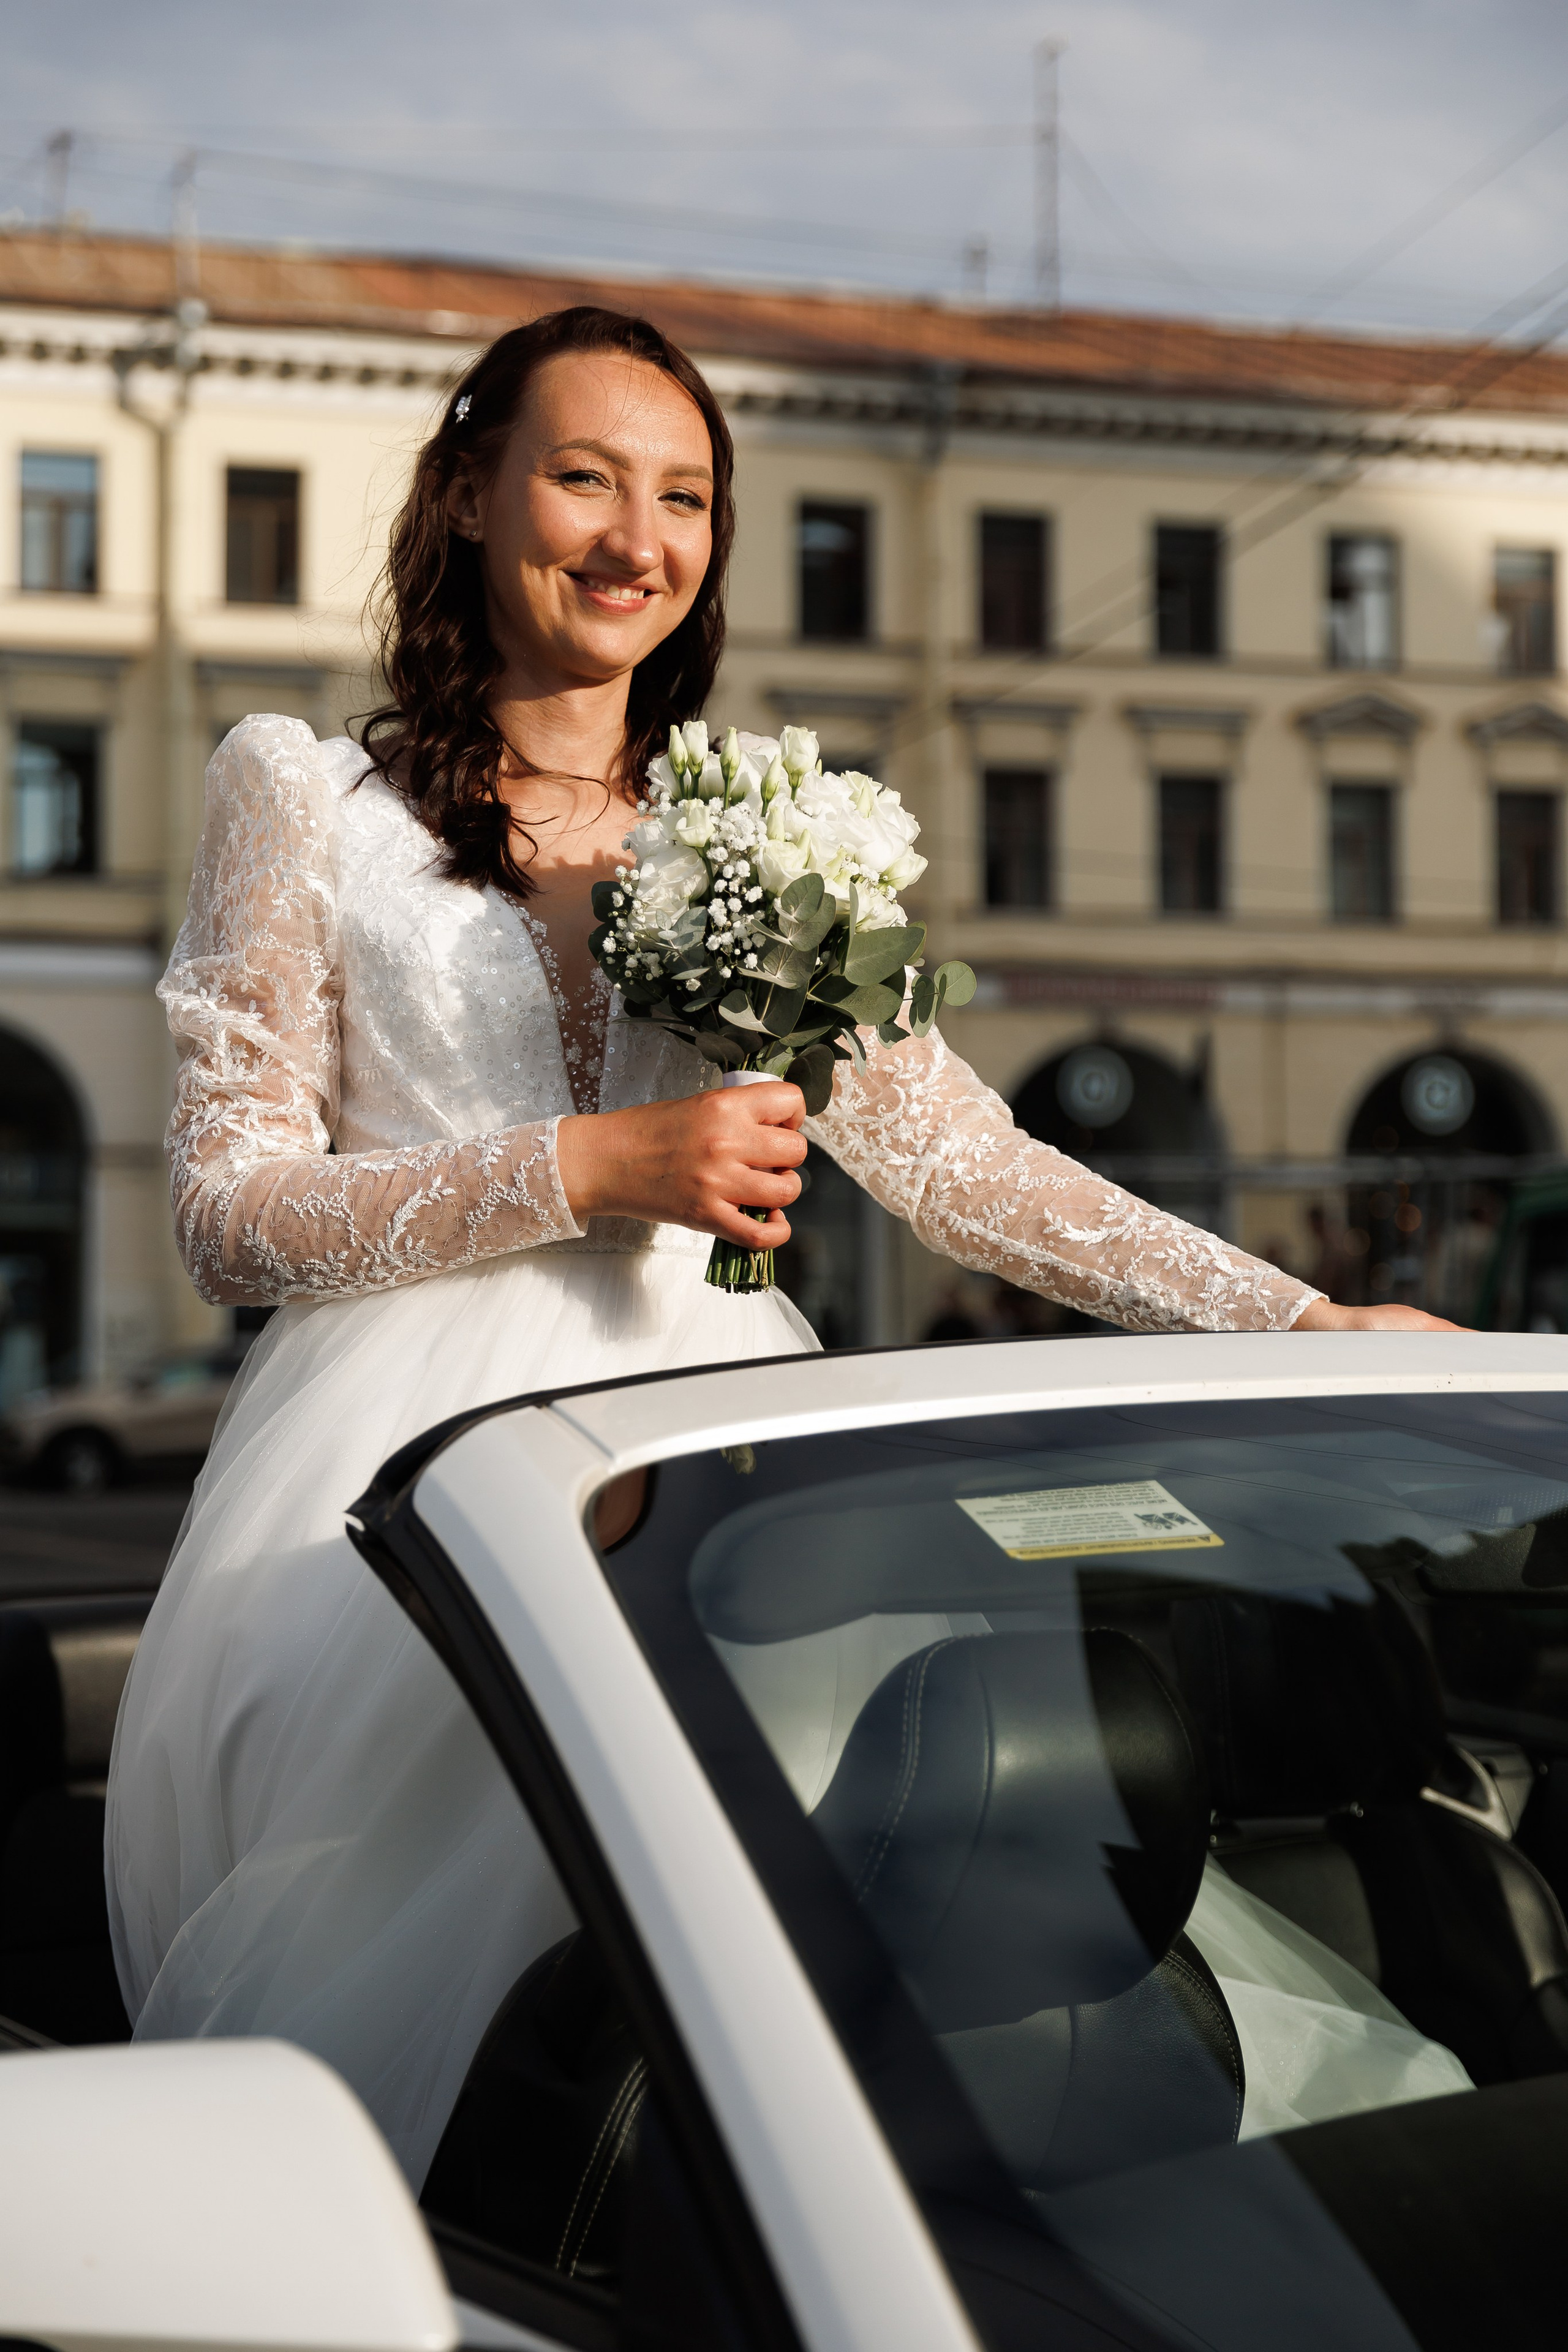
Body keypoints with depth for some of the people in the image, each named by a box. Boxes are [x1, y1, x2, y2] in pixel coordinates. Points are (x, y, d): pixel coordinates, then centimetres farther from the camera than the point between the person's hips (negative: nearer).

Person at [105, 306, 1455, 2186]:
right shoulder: (305, 798, 10)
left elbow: (965, 1165, 12)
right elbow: (230, 1216, 2)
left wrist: (1303, 1323, 2)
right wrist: (588, 1171, -10)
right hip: (413, 1452, -2)